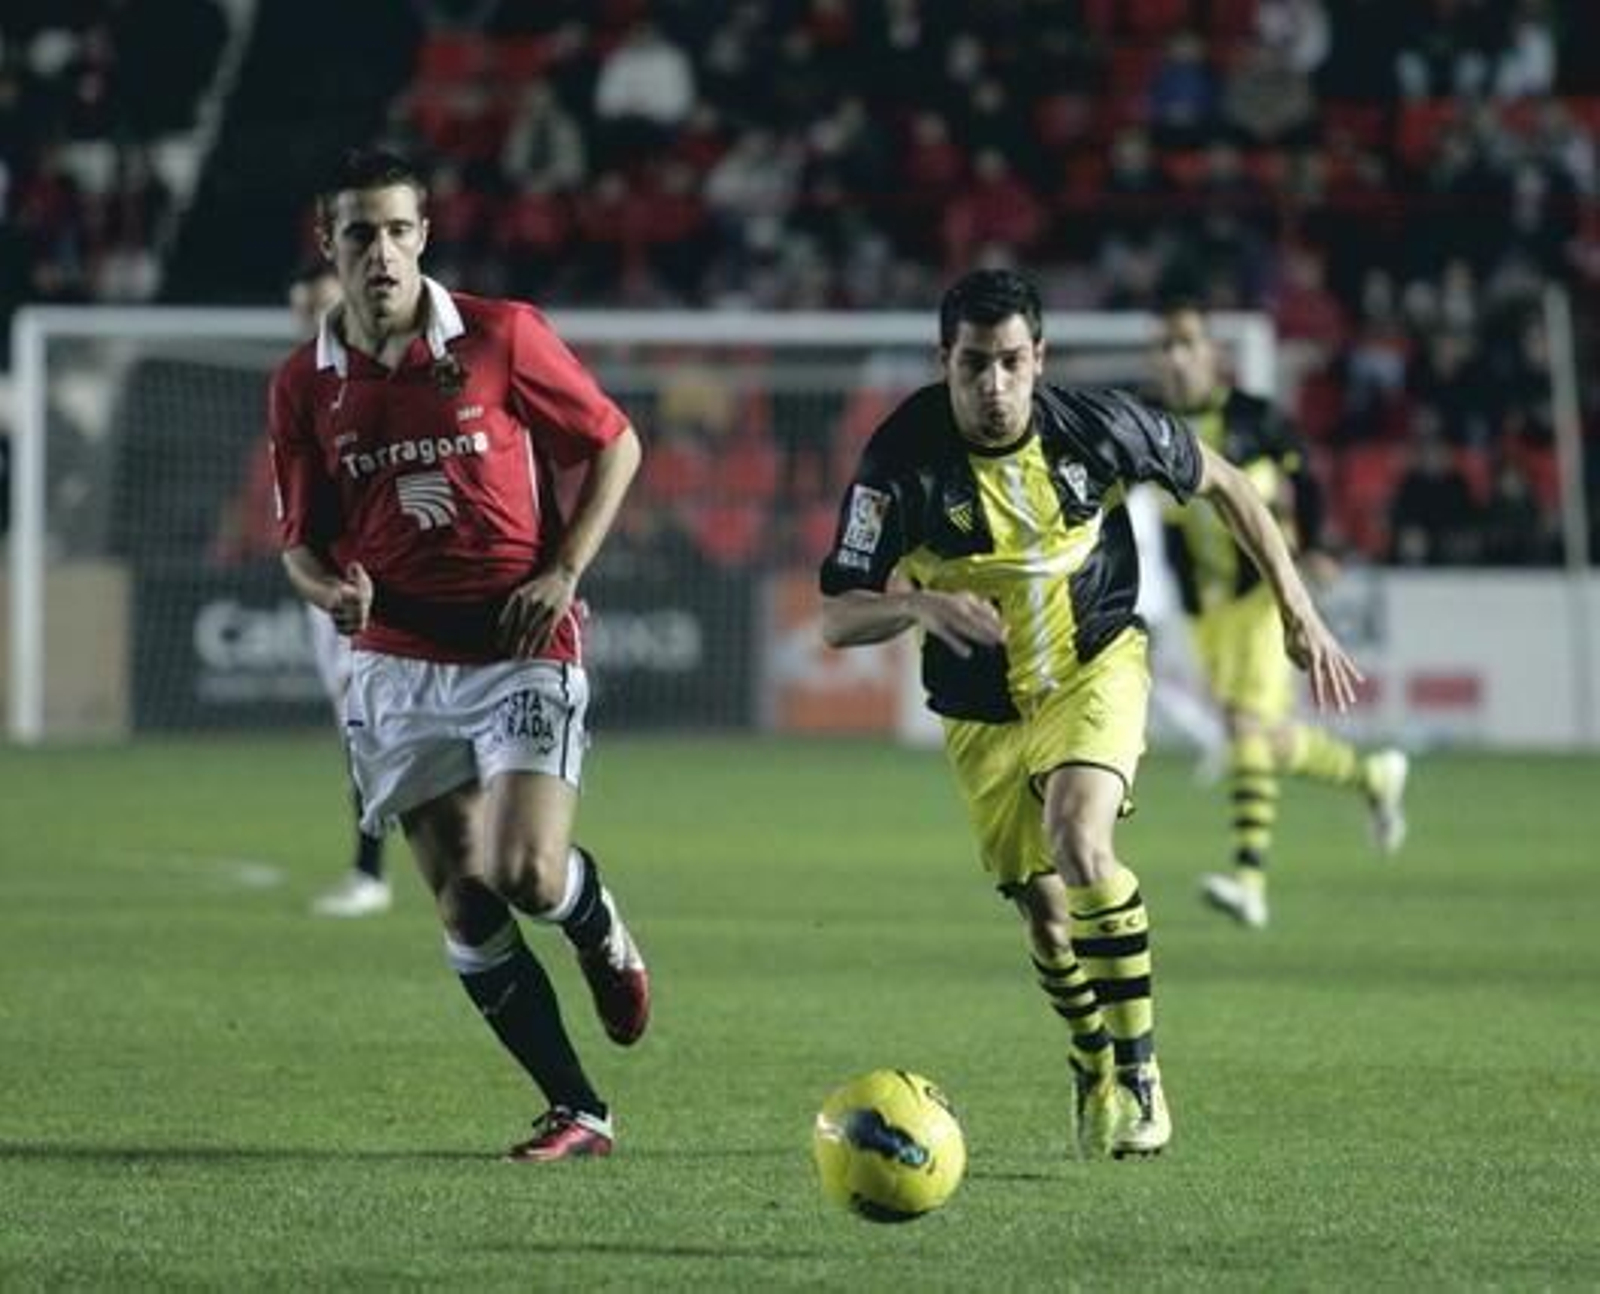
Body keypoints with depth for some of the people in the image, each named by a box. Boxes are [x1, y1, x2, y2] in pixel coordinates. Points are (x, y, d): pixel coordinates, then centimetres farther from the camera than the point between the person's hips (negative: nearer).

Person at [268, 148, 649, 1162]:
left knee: (531, 878, -17)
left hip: (521, 650, -3)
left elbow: (615, 443, 3)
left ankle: (603, 931, 20)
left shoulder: (501, 337, -6)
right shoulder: (304, 386, 3)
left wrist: (563, 573, -8)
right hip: (398, 663, 3)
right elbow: (302, 540, 12)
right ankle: (578, 1112, 9)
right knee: (465, 907, -1)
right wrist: (335, 592, -12)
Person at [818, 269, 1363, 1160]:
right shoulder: (904, 459, -21)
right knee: (1043, 907, 8)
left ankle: (1138, 1077, -16)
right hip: (984, 710, 2)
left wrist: (1299, 613, 0)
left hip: (1095, 667, -2)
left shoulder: (1097, 426, -19)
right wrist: (918, 606, -41)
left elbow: (1221, 483, 0)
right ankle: (1096, 1075, 36)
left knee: (1079, 843, -27)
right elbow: (838, 618, -19)